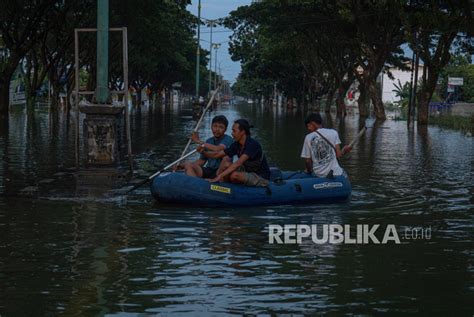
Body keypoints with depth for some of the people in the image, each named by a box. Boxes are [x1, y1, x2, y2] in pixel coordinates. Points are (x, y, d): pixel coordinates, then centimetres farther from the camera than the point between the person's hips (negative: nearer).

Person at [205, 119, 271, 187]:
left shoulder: (253, 144, -23)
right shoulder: (237, 145, 1)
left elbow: (238, 163, -33)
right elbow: (217, 155, 5)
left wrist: (220, 176, -37)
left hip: (261, 178, -8)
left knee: (235, 175, -30)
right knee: (226, 162, -7)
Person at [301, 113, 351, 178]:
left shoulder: (308, 138, -2)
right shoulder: (333, 133, -1)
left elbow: (307, 160, 0)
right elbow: (338, 155, -4)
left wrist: (309, 170, 19)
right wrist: (344, 150, 17)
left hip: (318, 174, 1)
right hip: (335, 172, -1)